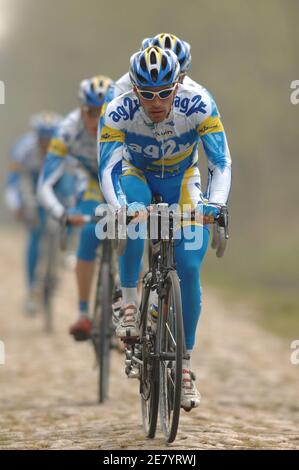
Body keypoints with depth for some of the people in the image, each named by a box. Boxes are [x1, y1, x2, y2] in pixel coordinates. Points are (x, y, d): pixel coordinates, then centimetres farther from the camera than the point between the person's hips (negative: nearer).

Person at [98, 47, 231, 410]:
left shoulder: (199, 105, -30)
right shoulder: (118, 112, -30)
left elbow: (221, 162, -30)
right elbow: (108, 169, -32)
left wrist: (215, 203, -48)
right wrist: (117, 207, -51)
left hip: (182, 179, 1)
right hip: (139, 175, 0)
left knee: (190, 267, -11)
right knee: (134, 216, -37)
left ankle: (186, 364, 2)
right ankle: (129, 305, -21)